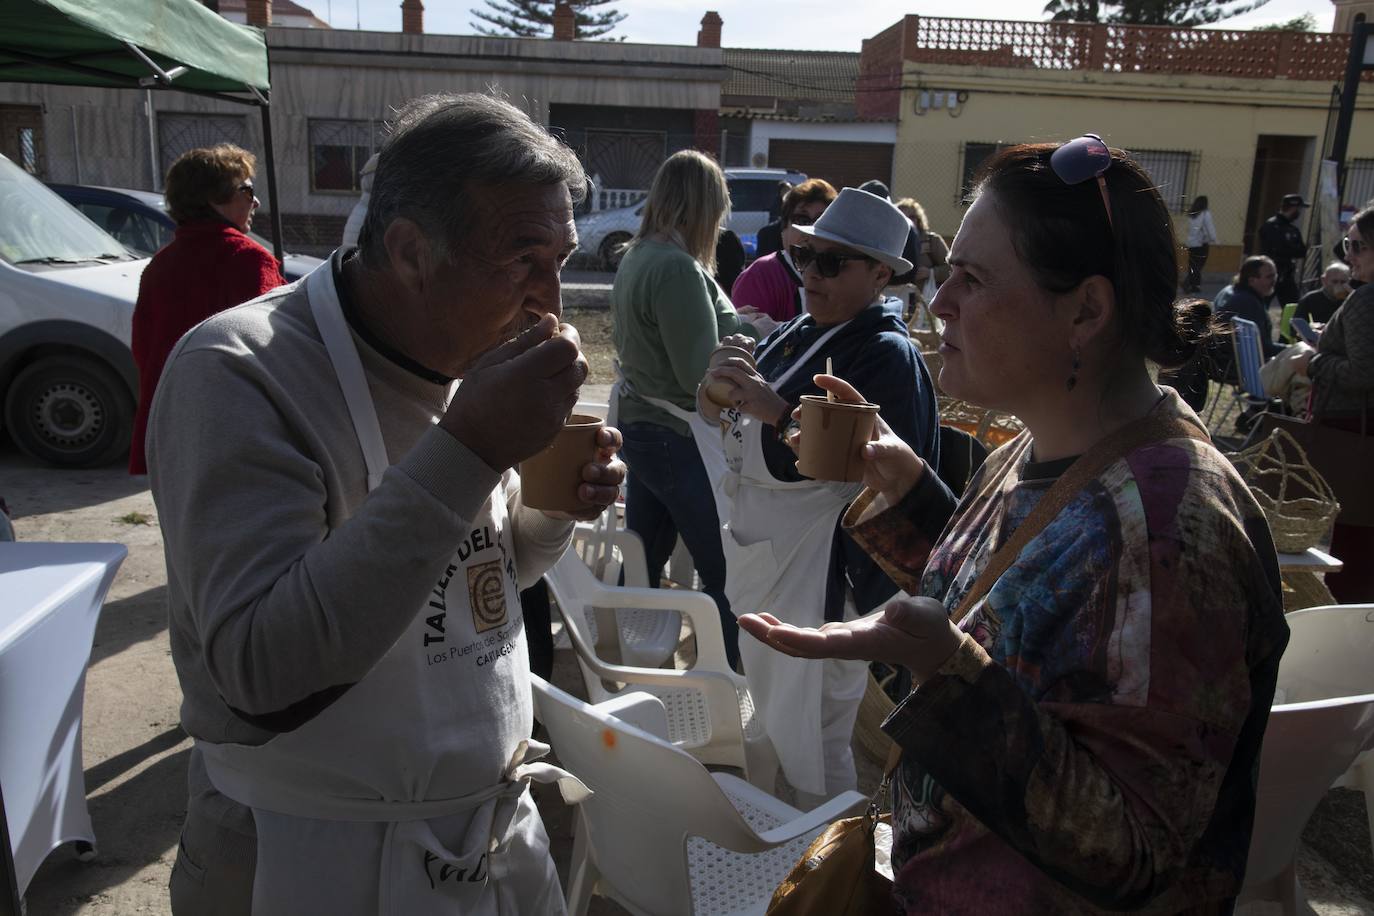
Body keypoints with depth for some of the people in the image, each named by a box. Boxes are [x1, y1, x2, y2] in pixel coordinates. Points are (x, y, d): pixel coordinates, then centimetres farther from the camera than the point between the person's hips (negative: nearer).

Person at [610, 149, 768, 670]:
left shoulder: (636, 256, 7)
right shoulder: (678, 267, -22)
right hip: (678, 439, -9)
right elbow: (701, 374, -23)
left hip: (638, 426, 10)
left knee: (643, 561, 19)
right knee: (723, 572, 3)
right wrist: (751, 333, -7)